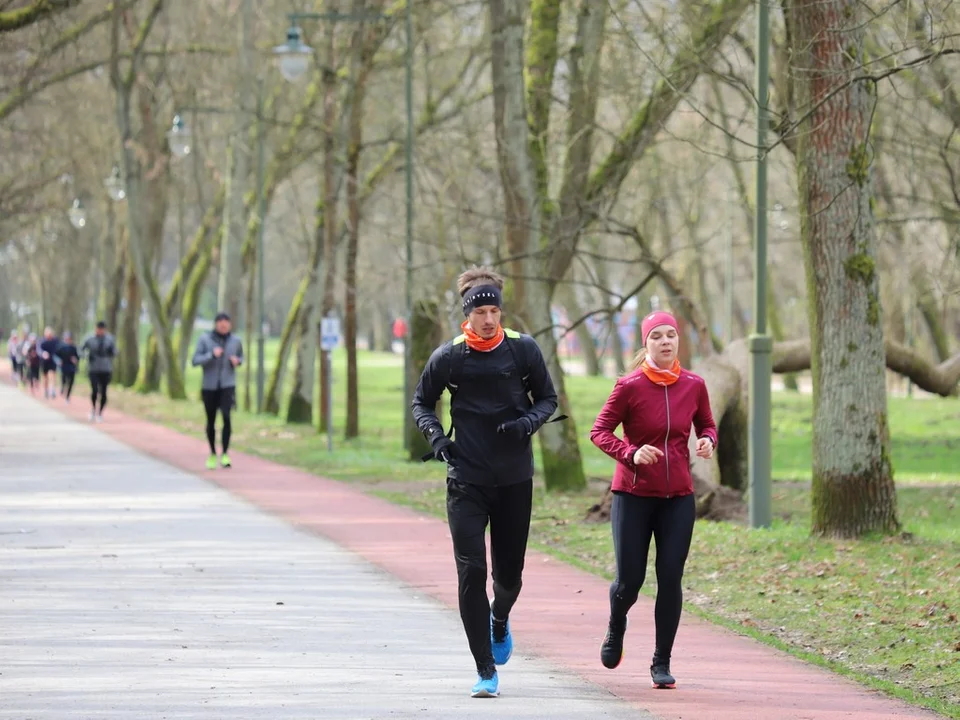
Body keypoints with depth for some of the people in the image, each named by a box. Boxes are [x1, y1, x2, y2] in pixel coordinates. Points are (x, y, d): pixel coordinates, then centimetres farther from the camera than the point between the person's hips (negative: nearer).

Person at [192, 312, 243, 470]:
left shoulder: (235, 341, 1)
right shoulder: (205, 339, -4)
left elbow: (241, 357, 19)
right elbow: (195, 361, -8)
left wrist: (237, 361, -5)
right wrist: (212, 355, -23)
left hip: (228, 386, 0)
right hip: (209, 386, 0)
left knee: (226, 417, -19)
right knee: (211, 421, 9)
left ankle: (225, 454, -14)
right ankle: (213, 454, 29)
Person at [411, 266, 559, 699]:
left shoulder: (523, 350, -2)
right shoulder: (448, 357, -3)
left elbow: (547, 397, 9)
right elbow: (422, 403, 10)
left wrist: (529, 422, -12)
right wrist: (435, 436, -9)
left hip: (515, 479, 1)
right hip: (466, 480, -1)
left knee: (509, 573, 9)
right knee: (471, 572, -10)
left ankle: (499, 622, 46)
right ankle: (486, 672, -5)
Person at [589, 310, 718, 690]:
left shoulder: (694, 385, 1)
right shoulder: (630, 386, -9)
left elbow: (706, 425, 15)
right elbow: (600, 431, -5)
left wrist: (708, 441, -8)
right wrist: (630, 454, -22)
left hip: (679, 497, 2)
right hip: (633, 495, -2)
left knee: (670, 580, -2)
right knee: (629, 580, -1)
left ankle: (662, 663, 9)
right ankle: (615, 629, 34)